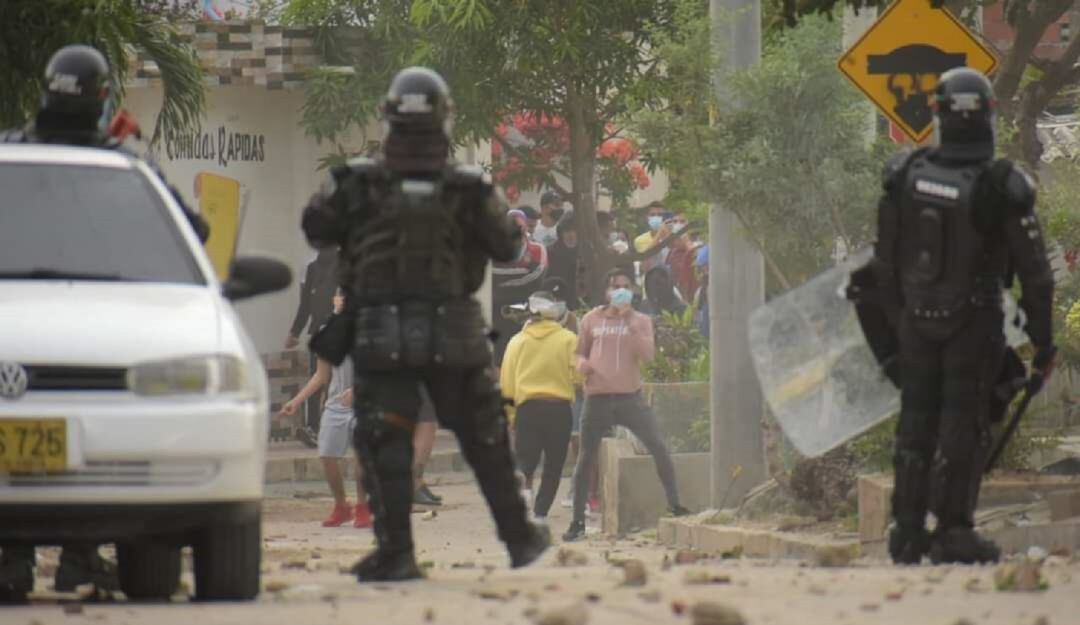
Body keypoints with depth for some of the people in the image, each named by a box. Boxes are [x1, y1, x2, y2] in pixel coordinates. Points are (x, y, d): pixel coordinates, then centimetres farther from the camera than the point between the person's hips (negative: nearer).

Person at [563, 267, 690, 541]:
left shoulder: (640, 321, 6)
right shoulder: (592, 320, 9)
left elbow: (648, 355, -8)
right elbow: (579, 352, 18)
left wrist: (630, 324, -16)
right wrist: (582, 363, -5)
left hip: (629, 396, -1)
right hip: (597, 398, 1)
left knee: (658, 447, -14)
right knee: (586, 458, 4)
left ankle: (674, 504, -4)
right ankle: (577, 521, 13)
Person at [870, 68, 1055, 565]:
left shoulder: (905, 175, -6)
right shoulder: (1002, 188, -18)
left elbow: (886, 259, 3)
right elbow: (1034, 272, -12)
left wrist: (895, 316, 18)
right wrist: (1043, 342, -1)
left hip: (917, 318, 4)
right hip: (973, 321, -4)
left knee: (916, 422, 12)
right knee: (963, 423, 3)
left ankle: (907, 533, 14)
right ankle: (952, 532, 1)